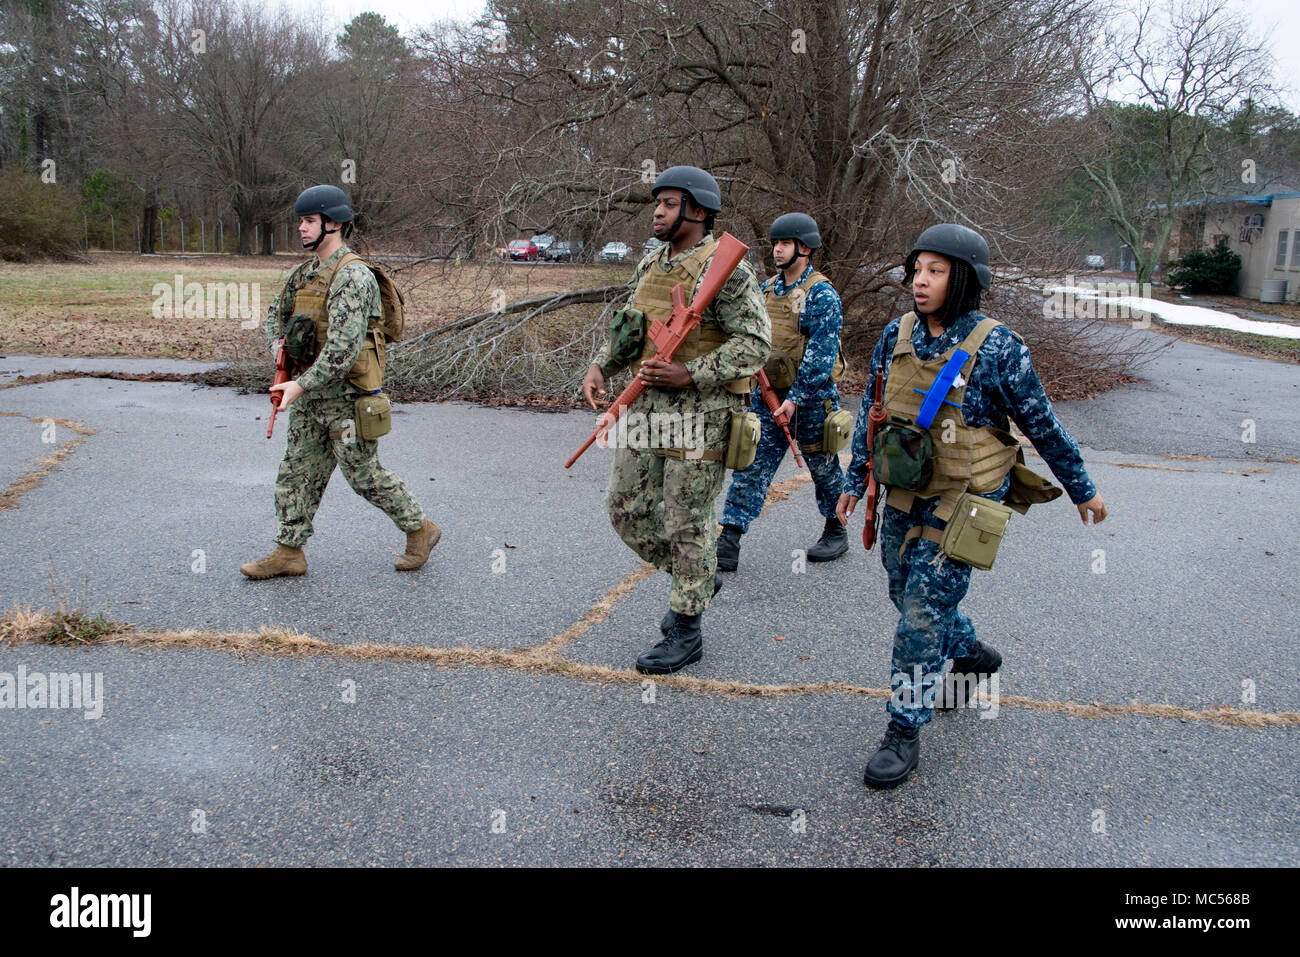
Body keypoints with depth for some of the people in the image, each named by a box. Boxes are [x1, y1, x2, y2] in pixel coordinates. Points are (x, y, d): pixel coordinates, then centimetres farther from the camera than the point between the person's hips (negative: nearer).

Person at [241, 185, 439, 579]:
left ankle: (420, 530, 19)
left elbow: (345, 345, -27)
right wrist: (278, 346, 6)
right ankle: (288, 552, 19)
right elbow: (276, 313, 27)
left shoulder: (352, 276, -18)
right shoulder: (307, 273, 11)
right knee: (297, 471, 10)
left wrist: (302, 384, -26)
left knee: (365, 475, 1)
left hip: (345, 395, -9)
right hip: (311, 395, 9)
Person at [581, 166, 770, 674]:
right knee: (626, 509, 11)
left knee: (687, 523, 1)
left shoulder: (725, 270, -13)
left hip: (700, 413, -8)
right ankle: (698, 578, 33)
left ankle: (685, 634, 17)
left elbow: (755, 344, -16)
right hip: (647, 405, 8)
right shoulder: (650, 265, 11)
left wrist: (690, 374, -24)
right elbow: (630, 327, 21)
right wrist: (600, 366, 3)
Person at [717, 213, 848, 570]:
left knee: (823, 467, 12)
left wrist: (795, 398, -23)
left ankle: (836, 533, 32)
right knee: (752, 466, -1)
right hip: (767, 395, 6)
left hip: (810, 398, -5)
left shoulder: (821, 295, -13)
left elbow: (820, 355, -19)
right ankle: (727, 544, -2)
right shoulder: (767, 290, 8)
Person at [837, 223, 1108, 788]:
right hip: (904, 497, 6)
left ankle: (905, 732, 8)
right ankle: (972, 656, 48)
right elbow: (871, 411, 11)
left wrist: (1082, 489, 5)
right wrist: (855, 480, 13)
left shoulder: (996, 348, -15)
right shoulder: (897, 336, -1)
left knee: (923, 613, -8)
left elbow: (1042, 425, -4)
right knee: (907, 595, 19)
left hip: (964, 504, -6)